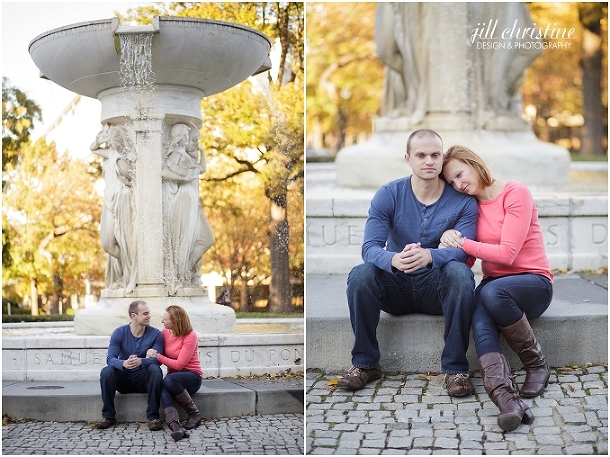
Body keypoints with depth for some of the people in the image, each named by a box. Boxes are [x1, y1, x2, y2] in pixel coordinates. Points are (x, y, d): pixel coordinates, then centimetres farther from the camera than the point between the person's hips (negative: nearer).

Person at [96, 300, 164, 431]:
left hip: (144, 380, -1)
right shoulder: (119, 333, -6)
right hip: (124, 379, 1)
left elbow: (156, 359, -18)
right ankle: (108, 416, -17)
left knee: (155, 370, -32)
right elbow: (110, 359, -16)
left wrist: (141, 361, -41)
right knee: (106, 371, -27)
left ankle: (153, 417, -26)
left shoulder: (156, 334, -6)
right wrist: (123, 363, -40)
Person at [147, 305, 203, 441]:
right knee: (164, 391, -33)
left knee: (169, 380, -37)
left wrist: (157, 356, -16)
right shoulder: (165, 333, 6)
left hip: (192, 377, -4)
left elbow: (178, 365, -18)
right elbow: (159, 360, 13)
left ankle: (194, 414, -20)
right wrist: (151, 354, -9)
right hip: (173, 376, 4)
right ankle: (175, 426, -54)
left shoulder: (190, 337, -13)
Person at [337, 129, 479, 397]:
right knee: (360, 274, -28)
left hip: (438, 289, -1)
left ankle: (455, 369, -24)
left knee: (459, 272, -33)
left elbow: (462, 250, -20)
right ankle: (365, 363, -13)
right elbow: (370, 247, -16)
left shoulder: (462, 201, -7)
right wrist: (394, 259, -41)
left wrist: (429, 256, -43)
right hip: (397, 288, 1)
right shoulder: (388, 195, -6)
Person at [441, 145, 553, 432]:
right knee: (481, 326, -32)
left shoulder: (516, 193, -7)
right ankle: (505, 399, -54)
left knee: (492, 292, -39)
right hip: (493, 284, 4)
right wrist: (451, 244, -10)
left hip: (534, 282, -4)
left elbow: (507, 253, -15)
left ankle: (537, 364, -17)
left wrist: (462, 244, -12)